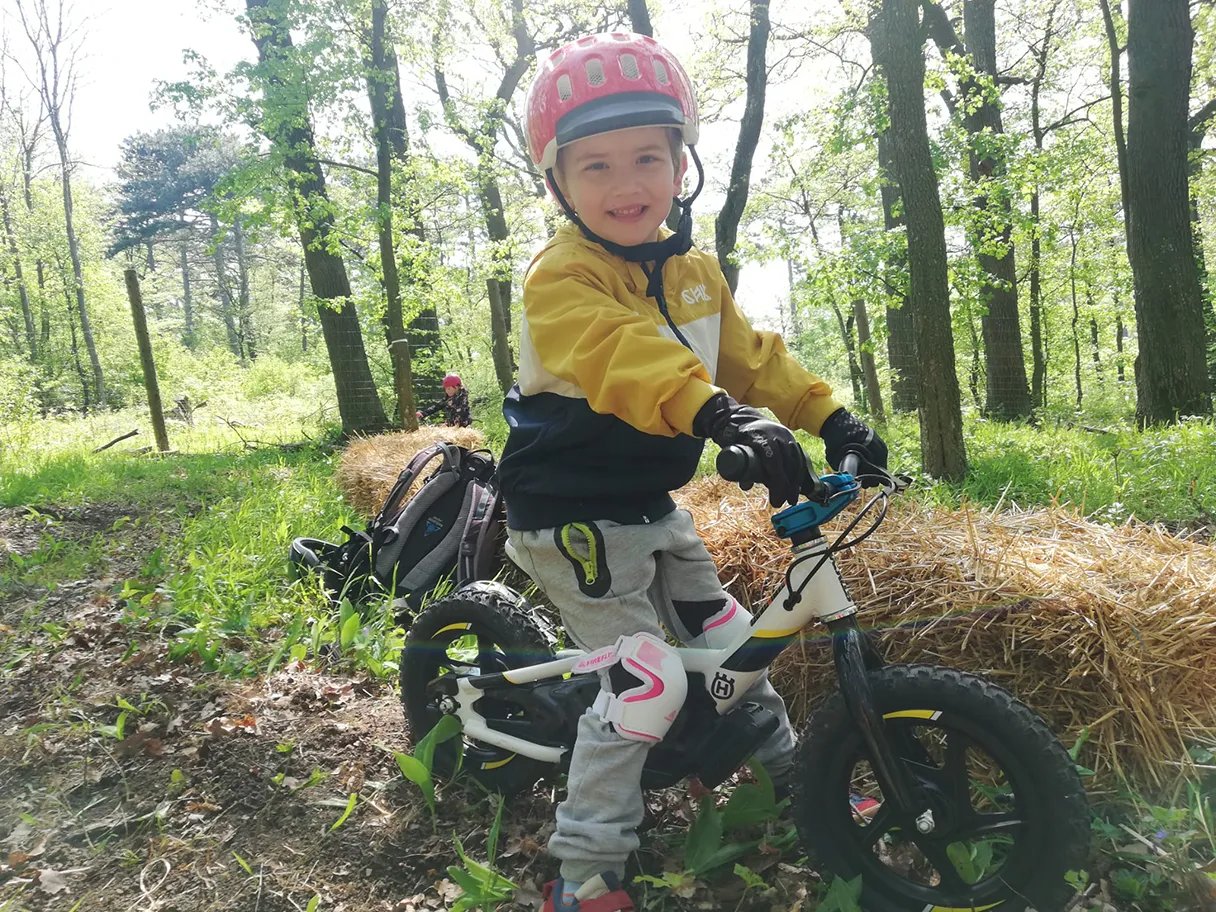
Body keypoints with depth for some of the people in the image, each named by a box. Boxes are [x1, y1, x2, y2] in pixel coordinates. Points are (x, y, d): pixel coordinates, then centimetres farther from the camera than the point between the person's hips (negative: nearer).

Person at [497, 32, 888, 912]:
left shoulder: (696, 271, 6)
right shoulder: (562, 276, -21)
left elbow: (750, 356, 8)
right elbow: (620, 356, -39)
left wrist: (829, 415, -3)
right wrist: (724, 416, -54)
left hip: (653, 505, 8)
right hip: (572, 515, -8)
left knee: (730, 638, 18)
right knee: (647, 680, -13)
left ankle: (792, 775, 41)